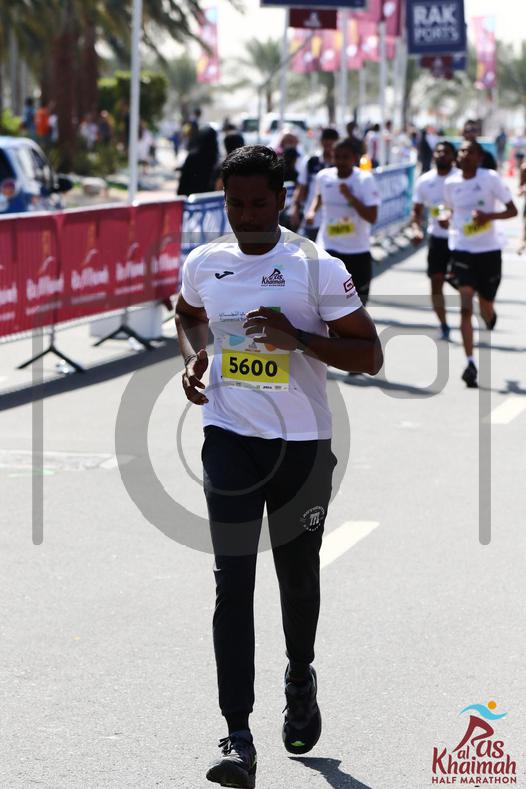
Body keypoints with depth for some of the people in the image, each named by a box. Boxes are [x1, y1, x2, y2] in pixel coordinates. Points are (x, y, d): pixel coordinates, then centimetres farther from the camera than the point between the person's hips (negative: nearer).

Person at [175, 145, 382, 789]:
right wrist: (192, 356, 5)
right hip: (230, 438, 1)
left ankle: (300, 681, 45)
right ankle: (238, 737, -13)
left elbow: (369, 356, -9)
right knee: (232, 583, -10)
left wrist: (295, 337, -22)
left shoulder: (318, 268, -9)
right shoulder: (203, 264, 2)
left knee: (299, 576, 15)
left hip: (302, 443, -1)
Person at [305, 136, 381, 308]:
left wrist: (350, 197, -29)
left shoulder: (365, 179, -12)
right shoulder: (323, 177, -3)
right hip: (328, 247, 1)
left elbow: (372, 217, -21)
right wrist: (312, 211, 4)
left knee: (358, 299, 13)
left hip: (358, 250, -1)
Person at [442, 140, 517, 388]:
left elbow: (512, 210, -7)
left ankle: (490, 317, 51)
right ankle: (470, 363, -16)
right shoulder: (451, 183, 0)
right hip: (462, 249, 1)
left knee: (485, 308, 11)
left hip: (489, 250, -1)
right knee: (465, 306, -14)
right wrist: (448, 220, -3)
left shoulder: (490, 178, -9)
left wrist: (489, 216, -24)